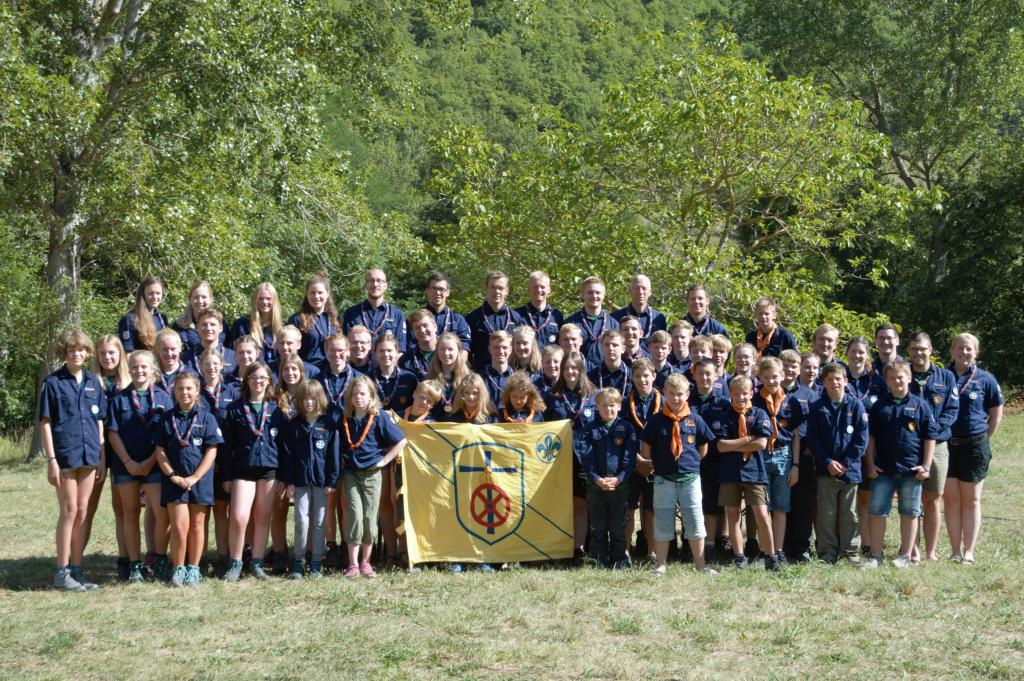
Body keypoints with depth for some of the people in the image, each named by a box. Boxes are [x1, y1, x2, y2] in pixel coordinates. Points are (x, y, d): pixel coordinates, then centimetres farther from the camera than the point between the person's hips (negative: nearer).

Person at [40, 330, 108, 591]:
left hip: (89, 456, 4)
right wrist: (51, 459, -10)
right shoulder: (53, 382, -2)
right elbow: (45, 422, -4)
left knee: (82, 512, 7)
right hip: (65, 455, -4)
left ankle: (76, 570, 13)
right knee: (69, 511, -4)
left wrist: (102, 458, 8)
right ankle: (62, 572, 3)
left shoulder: (93, 383, 11)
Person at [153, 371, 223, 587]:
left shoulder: (206, 418, 1)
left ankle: (193, 569, 14)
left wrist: (195, 477, -11)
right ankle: (178, 568, 4)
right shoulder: (167, 419, 7)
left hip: (200, 479, 0)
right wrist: (172, 475, -7)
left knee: (197, 525, 6)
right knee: (179, 525, -7)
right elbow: (160, 450, 5)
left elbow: (211, 450, -3)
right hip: (175, 479, 0)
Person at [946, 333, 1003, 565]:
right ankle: (956, 552, 9)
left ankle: (969, 552, 10)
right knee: (951, 499, 4)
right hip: (946, 446, 2)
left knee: (971, 500, 6)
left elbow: (996, 414, 6)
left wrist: (984, 439, 2)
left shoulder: (985, 379, -1)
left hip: (974, 447, -2)